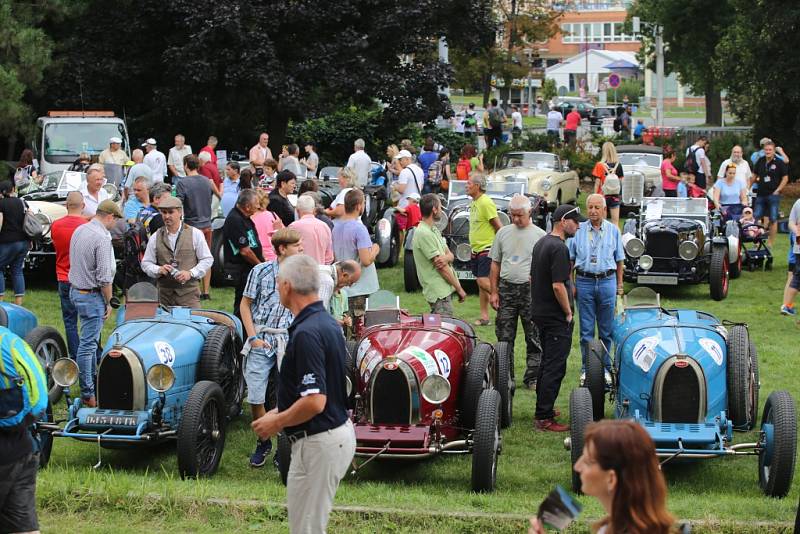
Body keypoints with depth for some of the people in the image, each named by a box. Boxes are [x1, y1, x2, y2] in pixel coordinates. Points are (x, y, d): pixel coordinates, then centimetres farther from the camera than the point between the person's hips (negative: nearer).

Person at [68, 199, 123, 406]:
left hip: (75, 290, 9)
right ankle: (87, 393, 0)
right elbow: (104, 277, -21)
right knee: (88, 344, -4)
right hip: (92, 295, -9)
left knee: (90, 340, 20)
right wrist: (108, 302, -8)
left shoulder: (79, 230, 7)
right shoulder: (102, 238, -21)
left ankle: (93, 380, 31)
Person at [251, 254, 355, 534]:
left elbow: (315, 402, -28)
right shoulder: (328, 323, 8)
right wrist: (281, 412, 17)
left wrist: (276, 423, -13)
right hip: (340, 433, 10)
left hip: (318, 442, -10)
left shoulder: (306, 333, -23)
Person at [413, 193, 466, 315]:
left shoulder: (434, 230, 16)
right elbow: (441, 268, -17)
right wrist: (459, 289, -12)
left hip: (444, 290, 10)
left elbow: (450, 255, 10)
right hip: (439, 293, -10)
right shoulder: (424, 233, -17)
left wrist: (446, 258, -16)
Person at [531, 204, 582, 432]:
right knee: (555, 367, -6)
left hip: (540, 312, 10)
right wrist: (568, 312, -13)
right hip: (556, 317, -10)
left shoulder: (541, 243, 11)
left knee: (547, 362, 19)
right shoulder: (558, 248, -19)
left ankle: (543, 409, 26)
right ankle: (544, 419, -6)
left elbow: (533, 278, 20)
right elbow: (558, 286, -24)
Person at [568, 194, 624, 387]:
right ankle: (586, 369, 10)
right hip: (584, 282, 0)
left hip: (607, 281, 1)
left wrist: (619, 285, 7)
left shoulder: (613, 230, 6)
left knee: (606, 330, 5)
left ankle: (605, 368, 14)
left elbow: (619, 260, 10)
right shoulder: (578, 230, 3)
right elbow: (570, 259, 7)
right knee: (586, 330, 3)